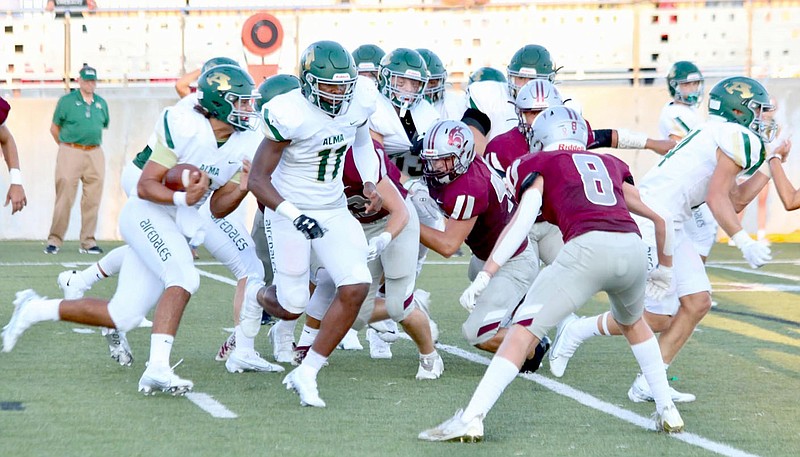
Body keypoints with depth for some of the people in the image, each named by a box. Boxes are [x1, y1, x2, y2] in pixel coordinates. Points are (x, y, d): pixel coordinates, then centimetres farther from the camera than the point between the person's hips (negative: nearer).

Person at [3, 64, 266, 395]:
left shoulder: (241, 146, 4)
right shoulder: (184, 128, -18)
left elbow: (218, 208, 8)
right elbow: (145, 186, -16)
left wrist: (245, 187, -10)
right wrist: (181, 198, -34)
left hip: (177, 228, 8)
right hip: (147, 215, -8)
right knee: (184, 279, -29)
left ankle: (34, 309, 20)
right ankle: (157, 369, -32)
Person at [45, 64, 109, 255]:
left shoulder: (101, 103, 12)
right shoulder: (66, 101, 1)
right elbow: (54, 128, 7)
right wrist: (66, 146, 9)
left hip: (95, 155, 4)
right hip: (70, 153, -4)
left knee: (92, 201, 3)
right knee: (64, 199, -7)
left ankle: (88, 243, 9)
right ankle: (54, 241, -2)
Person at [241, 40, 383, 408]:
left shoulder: (359, 99, -8)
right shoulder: (290, 114, -26)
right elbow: (257, 178, -21)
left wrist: (369, 183, 1)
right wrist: (295, 216, -31)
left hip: (333, 210, 5)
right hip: (288, 210, -5)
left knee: (356, 287, -14)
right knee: (292, 307, 0)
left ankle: (307, 374, 0)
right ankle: (256, 297, 40)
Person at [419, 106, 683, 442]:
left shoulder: (538, 164, 19)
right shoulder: (611, 165, 32)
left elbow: (523, 219, 2)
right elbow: (658, 217, 35)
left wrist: (484, 276, -3)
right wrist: (665, 271, 50)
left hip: (587, 247, -5)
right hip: (633, 247, 5)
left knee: (525, 330, -1)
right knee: (632, 322, 34)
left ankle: (471, 418, -9)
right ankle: (667, 411, 33)